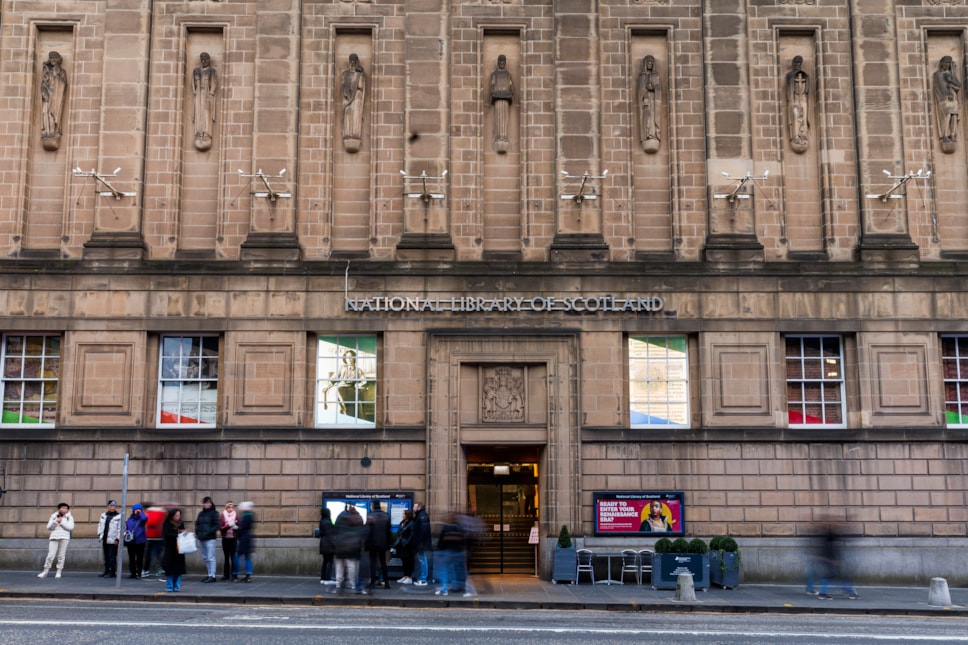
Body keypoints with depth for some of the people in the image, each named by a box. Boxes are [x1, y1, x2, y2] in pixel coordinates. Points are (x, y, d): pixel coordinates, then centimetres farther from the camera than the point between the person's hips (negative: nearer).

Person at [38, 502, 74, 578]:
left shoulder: (69, 517, 6)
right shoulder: (53, 516, 12)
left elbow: (70, 527, -6)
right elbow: (49, 527, 6)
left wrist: (61, 522, -9)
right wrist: (55, 521, -9)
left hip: (64, 538, -1)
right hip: (54, 537, 1)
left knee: (61, 556, -2)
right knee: (50, 555, -5)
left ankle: (59, 572, 4)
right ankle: (45, 572, 3)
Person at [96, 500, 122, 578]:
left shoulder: (119, 517, -4)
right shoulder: (103, 515, 15)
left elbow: (120, 529, -8)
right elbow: (100, 525, 18)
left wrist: (117, 539, -12)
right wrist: (99, 534, 5)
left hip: (112, 540, -6)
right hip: (104, 539, 6)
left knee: (112, 556, -8)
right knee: (106, 556, 11)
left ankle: (112, 572, -6)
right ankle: (106, 571, 17)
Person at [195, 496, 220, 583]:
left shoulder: (214, 513, -4)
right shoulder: (201, 513, 14)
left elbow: (216, 525, -10)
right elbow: (197, 523, 18)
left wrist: (209, 532, -19)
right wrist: (197, 532, 1)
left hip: (210, 539, -7)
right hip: (201, 539, 7)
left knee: (210, 558, -8)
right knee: (205, 558, 12)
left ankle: (212, 576, -7)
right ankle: (208, 574, 21)